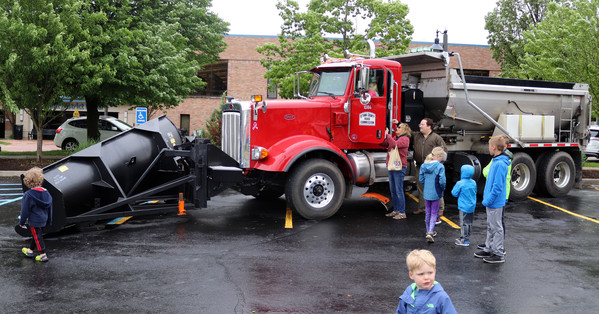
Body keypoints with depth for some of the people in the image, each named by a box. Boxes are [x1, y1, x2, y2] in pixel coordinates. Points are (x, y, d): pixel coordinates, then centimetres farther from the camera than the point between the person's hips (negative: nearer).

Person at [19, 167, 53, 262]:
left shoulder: (28, 195, -20)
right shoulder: (46, 193, -2)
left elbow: (25, 210, -13)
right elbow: (49, 207, 8)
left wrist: (22, 222, 0)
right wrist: (49, 221, 19)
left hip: (34, 220, -7)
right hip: (43, 219, 7)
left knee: (37, 236, 1)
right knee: (35, 234, 22)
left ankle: (43, 255, 3)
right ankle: (30, 250, 38)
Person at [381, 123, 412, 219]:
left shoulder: (405, 139, -7)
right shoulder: (394, 138, 19)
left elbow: (395, 144, -23)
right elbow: (384, 143, 15)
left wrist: (387, 134, -16)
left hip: (399, 168, -9)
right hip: (392, 167, 9)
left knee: (399, 191, -7)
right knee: (393, 190, 12)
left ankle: (402, 212, -2)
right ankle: (396, 210, 21)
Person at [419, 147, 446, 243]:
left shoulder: (424, 166, -1)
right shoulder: (440, 166, -17)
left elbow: (421, 179, 2)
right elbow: (442, 181, -21)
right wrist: (442, 188, -2)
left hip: (426, 193, 4)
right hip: (436, 194, -4)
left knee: (428, 213, 18)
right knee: (434, 213, 4)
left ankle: (429, 231, 29)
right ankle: (430, 232, -9)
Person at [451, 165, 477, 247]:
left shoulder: (460, 183, -18)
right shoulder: (474, 183, 1)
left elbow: (454, 193, -10)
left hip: (464, 207, -6)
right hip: (472, 206, 7)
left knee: (464, 223, 0)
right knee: (469, 223, 15)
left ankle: (465, 241, 3)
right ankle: (466, 238, 25)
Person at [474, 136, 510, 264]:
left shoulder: (500, 164, -22)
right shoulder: (495, 162, 9)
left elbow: (497, 186, -24)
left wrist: (488, 200, -20)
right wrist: (487, 199, 18)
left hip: (496, 203, -10)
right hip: (491, 202, 10)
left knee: (497, 228, 0)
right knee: (491, 227, 19)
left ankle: (499, 254, 9)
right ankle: (488, 249, 31)